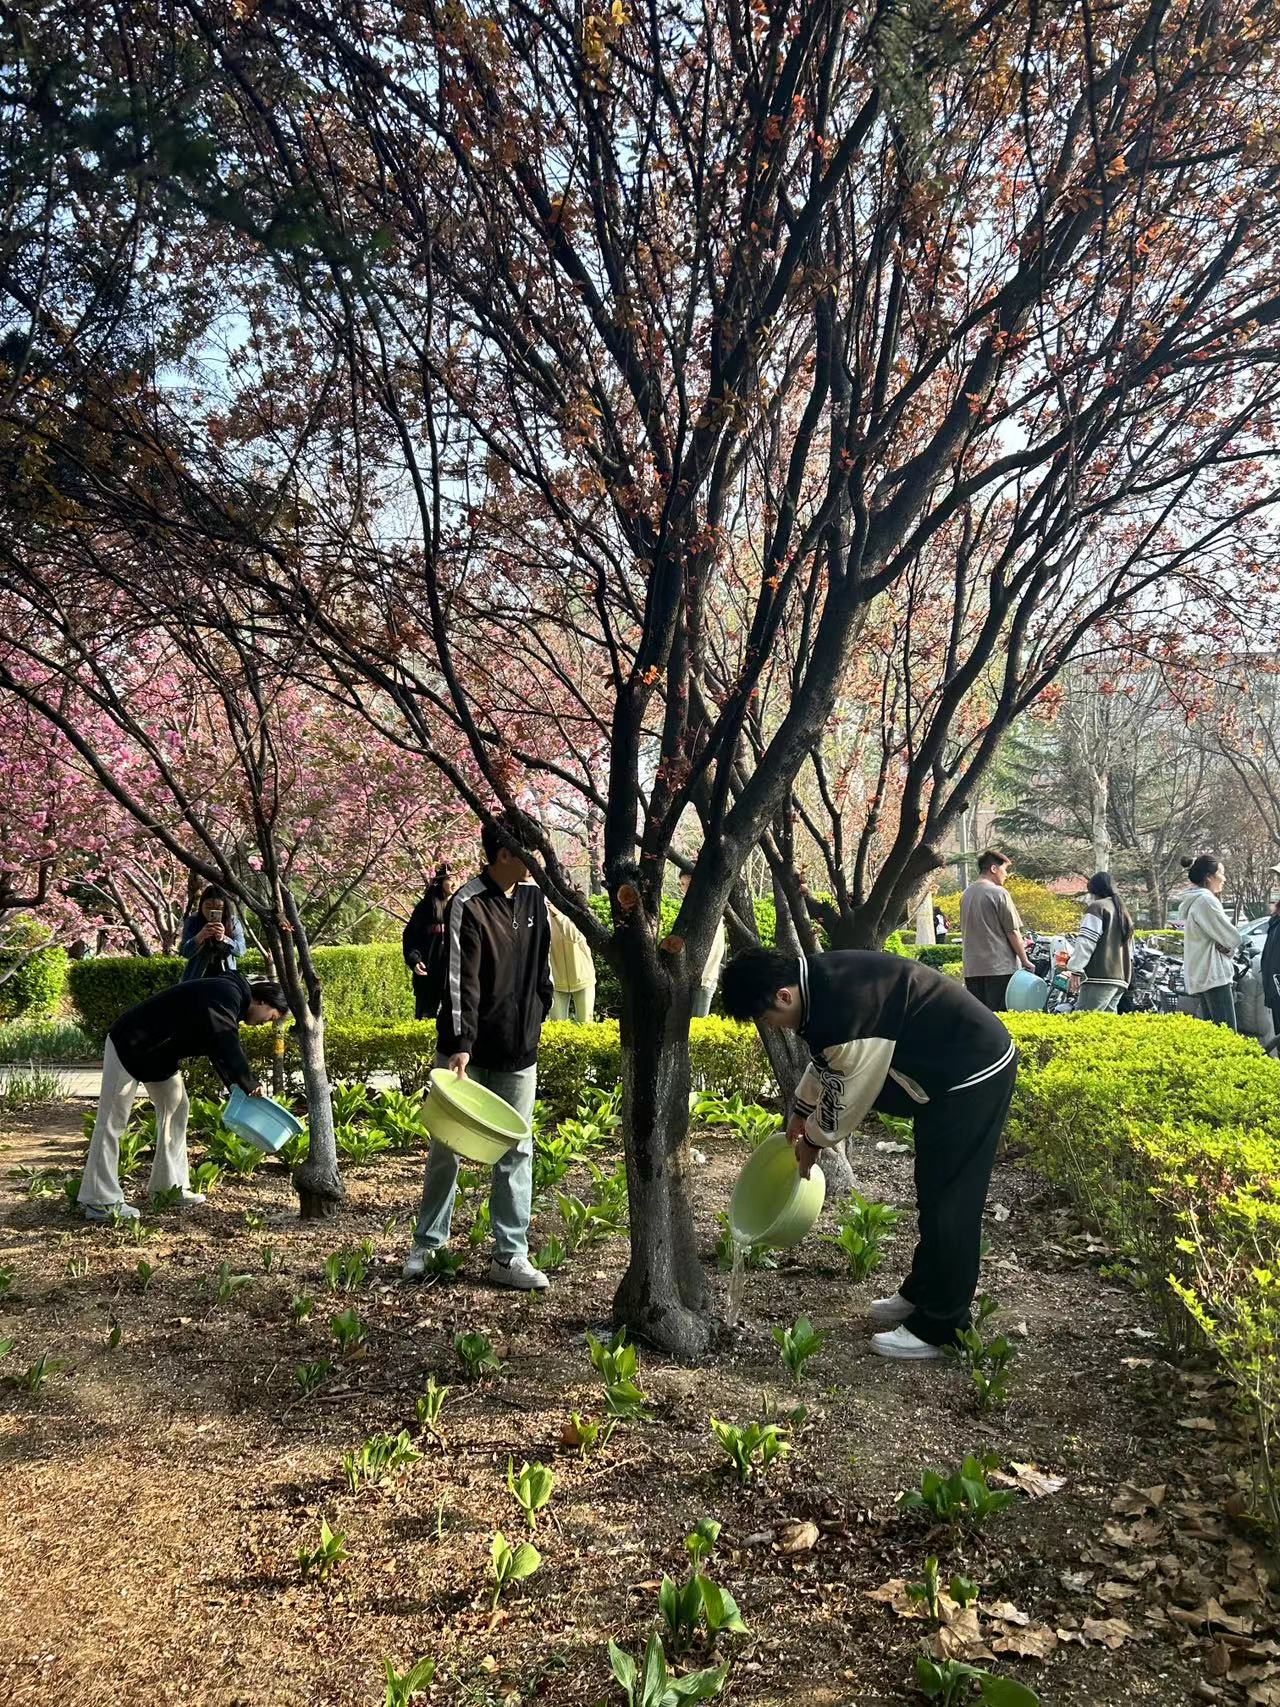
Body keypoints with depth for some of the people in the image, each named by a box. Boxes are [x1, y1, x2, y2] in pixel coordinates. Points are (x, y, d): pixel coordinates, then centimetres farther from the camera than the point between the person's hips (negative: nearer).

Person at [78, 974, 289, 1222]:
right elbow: (227, 1048, -31)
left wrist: (239, 1087, 2)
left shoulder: (229, 997, 10)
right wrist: (251, 1085, -23)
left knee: (175, 1108, 12)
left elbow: (224, 1048, 13)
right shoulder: (226, 996, -22)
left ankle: (169, 1186, 17)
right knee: (113, 1120, -6)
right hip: (130, 1046, -11)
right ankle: (99, 1201, -3)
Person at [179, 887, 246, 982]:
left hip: (224, 978, 0)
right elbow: (184, 952, -14)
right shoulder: (192, 921, -8)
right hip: (196, 978, 0)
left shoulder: (233, 922, -6)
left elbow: (240, 950, -16)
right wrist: (200, 937, -33)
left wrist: (223, 938, -35)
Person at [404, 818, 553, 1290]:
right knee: (446, 1149, 7)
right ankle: (426, 1244, 24)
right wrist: (459, 1046, -28)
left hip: (519, 1054, 5)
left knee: (516, 1153, 6)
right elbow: (460, 981, -22)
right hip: (468, 1051, -5)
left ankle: (511, 1256, 14)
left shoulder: (533, 897, 5)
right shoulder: (467, 906, -15)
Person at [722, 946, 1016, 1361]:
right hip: (951, 1067, 10)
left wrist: (812, 1141, -2)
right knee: (933, 1192, 19)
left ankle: (939, 1329, 8)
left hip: (974, 1073, -10)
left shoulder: (843, 1007, -31)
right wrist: (800, 1110, 20)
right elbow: (827, 1058, 17)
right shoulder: (820, 980, -1)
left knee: (948, 1201, -2)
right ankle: (921, 1294, 33)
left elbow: (847, 1096, -18)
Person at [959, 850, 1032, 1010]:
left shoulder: (966, 894, 12)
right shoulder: (999, 893, -9)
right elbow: (1013, 931, -9)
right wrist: (1025, 961, -1)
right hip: (1000, 967, -7)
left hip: (971, 968, 7)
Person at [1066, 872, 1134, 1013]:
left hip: (1100, 977, -9)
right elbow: (1130, 950, 29)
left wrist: (1076, 969, -15)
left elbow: (1086, 942, -11)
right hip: (1121, 979, 9)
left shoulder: (1097, 907, 1)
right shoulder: (1123, 912, 28)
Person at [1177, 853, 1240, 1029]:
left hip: (1199, 977, 10)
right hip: (1214, 975, -10)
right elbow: (1231, 937, -12)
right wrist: (1231, 949, 7)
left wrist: (1228, 948, 4)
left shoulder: (1191, 902, 17)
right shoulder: (1206, 900, -13)